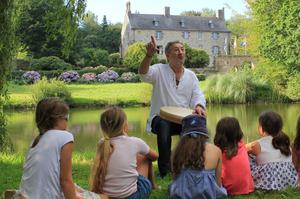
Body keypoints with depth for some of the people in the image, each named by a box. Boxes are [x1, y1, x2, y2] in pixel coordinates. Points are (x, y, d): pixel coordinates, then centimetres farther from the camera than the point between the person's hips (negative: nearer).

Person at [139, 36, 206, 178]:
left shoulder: (191, 75, 11)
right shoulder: (159, 70, -3)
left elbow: (198, 96, 6)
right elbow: (143, 73, -23)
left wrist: (198, 106, -19)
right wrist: (149, 55, -43)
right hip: (160, 118, -4)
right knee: (164, 125, -38)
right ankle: (164, 172, -27)